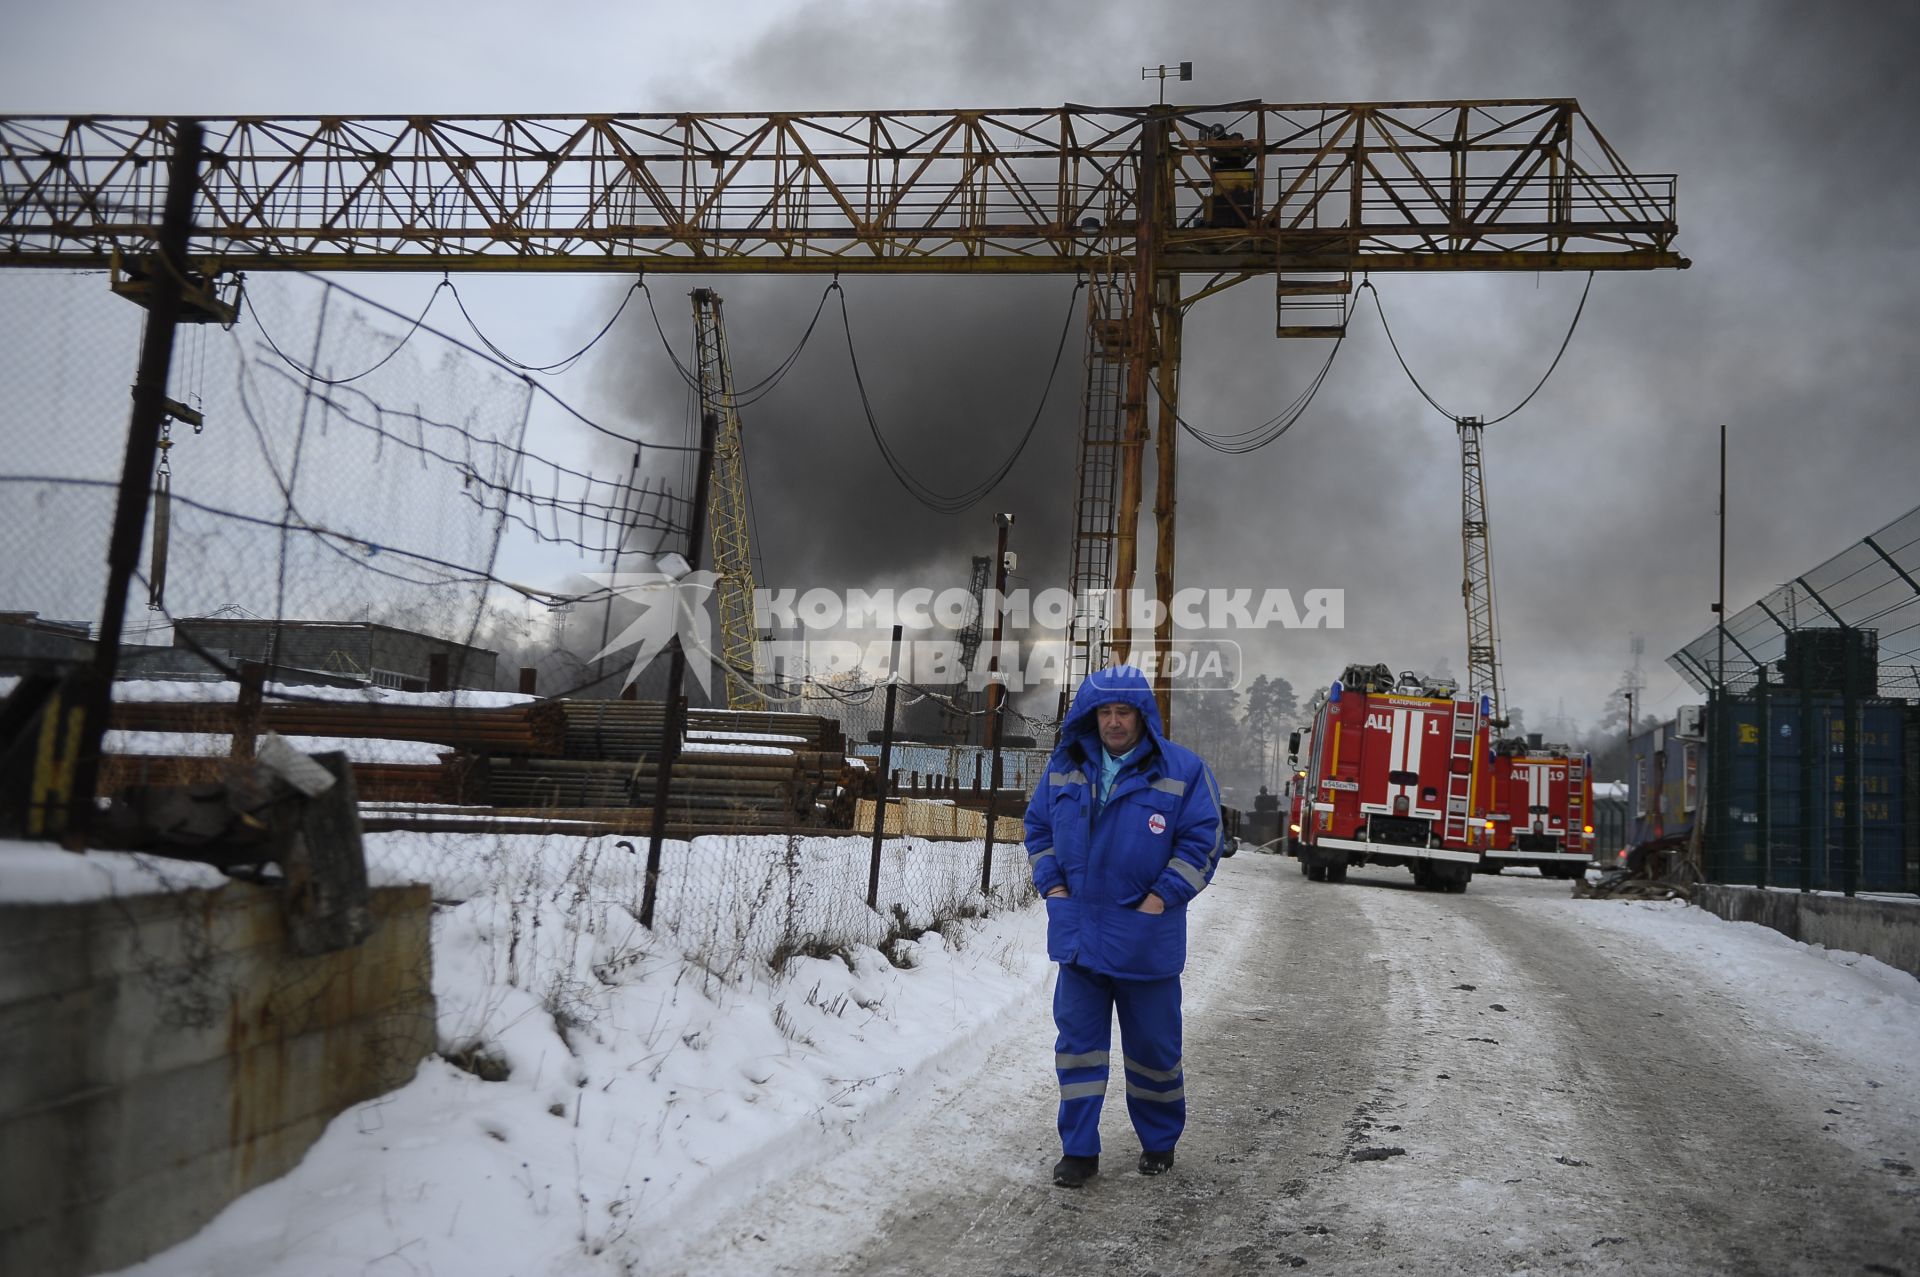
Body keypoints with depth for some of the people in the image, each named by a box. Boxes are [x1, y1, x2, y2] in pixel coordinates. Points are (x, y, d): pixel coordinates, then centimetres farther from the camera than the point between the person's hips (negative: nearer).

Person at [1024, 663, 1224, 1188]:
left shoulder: (1182, 770, -7)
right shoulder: (1065, 766, 4)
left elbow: (1201, 843, -6)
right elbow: (1038, 828, 13)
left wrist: (1160, 898, -13)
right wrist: (1052, 886, 0)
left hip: (1147, 939, -2)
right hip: (1077, 933, 3)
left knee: (1153, 1045, 11)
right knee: (1078, 1043, 6)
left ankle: (1159, 1141, 33)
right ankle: (1079, 1150, 17)